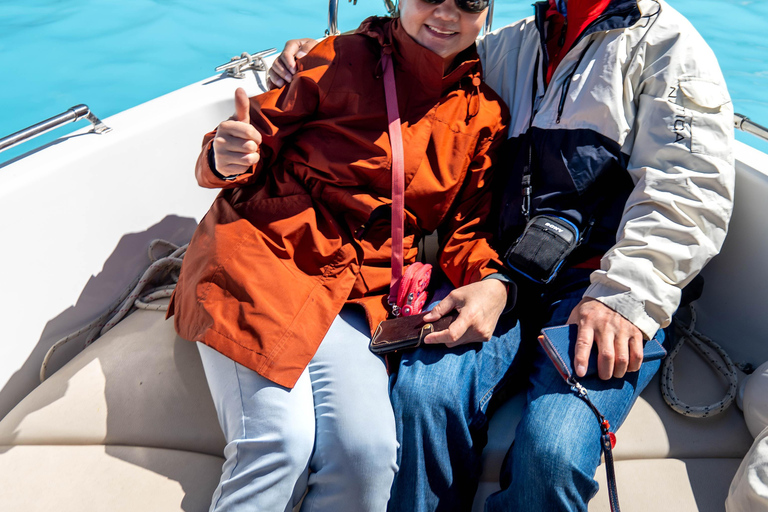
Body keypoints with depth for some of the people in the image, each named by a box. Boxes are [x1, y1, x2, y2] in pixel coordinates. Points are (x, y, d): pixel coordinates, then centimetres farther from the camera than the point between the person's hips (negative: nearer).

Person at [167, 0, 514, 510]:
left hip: (360, 292, 3)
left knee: (366, 449, -19)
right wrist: (227, 158, -19)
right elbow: (258, 138, 5)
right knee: (281, 440, -20)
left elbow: (467, 224, 13)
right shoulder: (340, 59, 0)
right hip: (260, 256, -2)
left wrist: (491, 283, -7)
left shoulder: (486, 113, 10)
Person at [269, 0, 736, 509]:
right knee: (421, 392, -26)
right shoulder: (512, 46, 25)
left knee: (551, 453, -28)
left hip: (597, 279, -3)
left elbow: (691, 187, -4)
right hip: (505, 272, 4)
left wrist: (625, 295, -18)